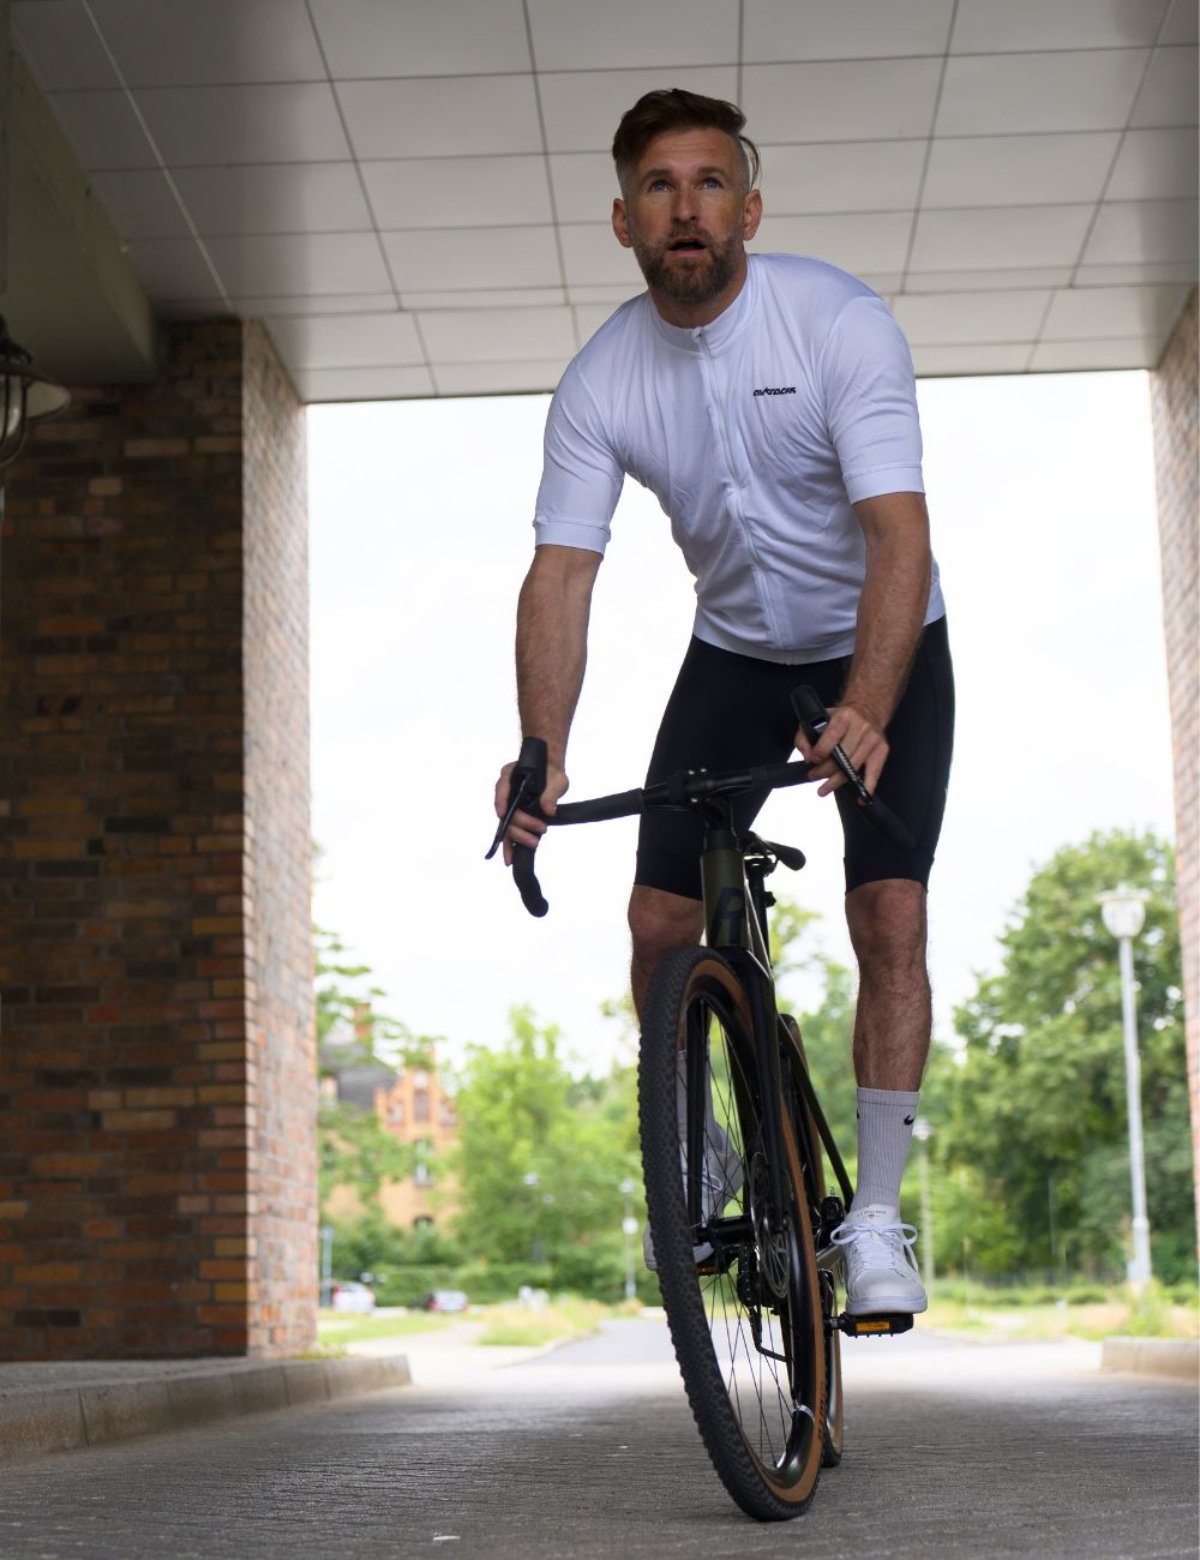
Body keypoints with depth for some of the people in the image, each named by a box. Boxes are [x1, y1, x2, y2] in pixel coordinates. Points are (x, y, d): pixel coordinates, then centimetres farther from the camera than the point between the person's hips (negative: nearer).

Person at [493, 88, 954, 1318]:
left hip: (883, 648, -3)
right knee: (661, 915, -7)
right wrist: (542, 753, -35)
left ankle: (876, 1218, -3)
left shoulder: (841, 323, -25)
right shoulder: (601, 383, -15)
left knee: (888, 914, -16)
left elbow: (898, 535, -34)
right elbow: (561, 574, -19)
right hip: (737, 650, 3)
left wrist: (864, 716, -49)